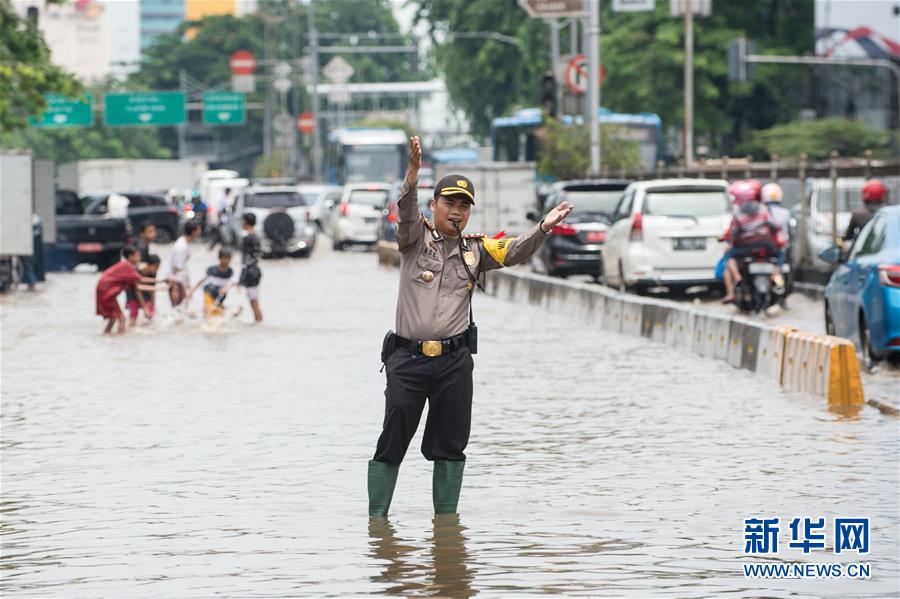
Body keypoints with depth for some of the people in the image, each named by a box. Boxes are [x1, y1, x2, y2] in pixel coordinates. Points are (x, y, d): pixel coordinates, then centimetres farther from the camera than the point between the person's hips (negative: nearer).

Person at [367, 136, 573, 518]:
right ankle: (376, 516, 8)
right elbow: (406, 211, -16)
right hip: (407, 358, -3)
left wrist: (543, 228, -20)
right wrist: (413, 171, -35)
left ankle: (446, 516, 17)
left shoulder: (475, 250, 10)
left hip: (455, 361, 3)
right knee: (392, 440, 1)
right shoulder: (415, 238, 2)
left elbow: (514, 253, -1)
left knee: (450, 443, 8)